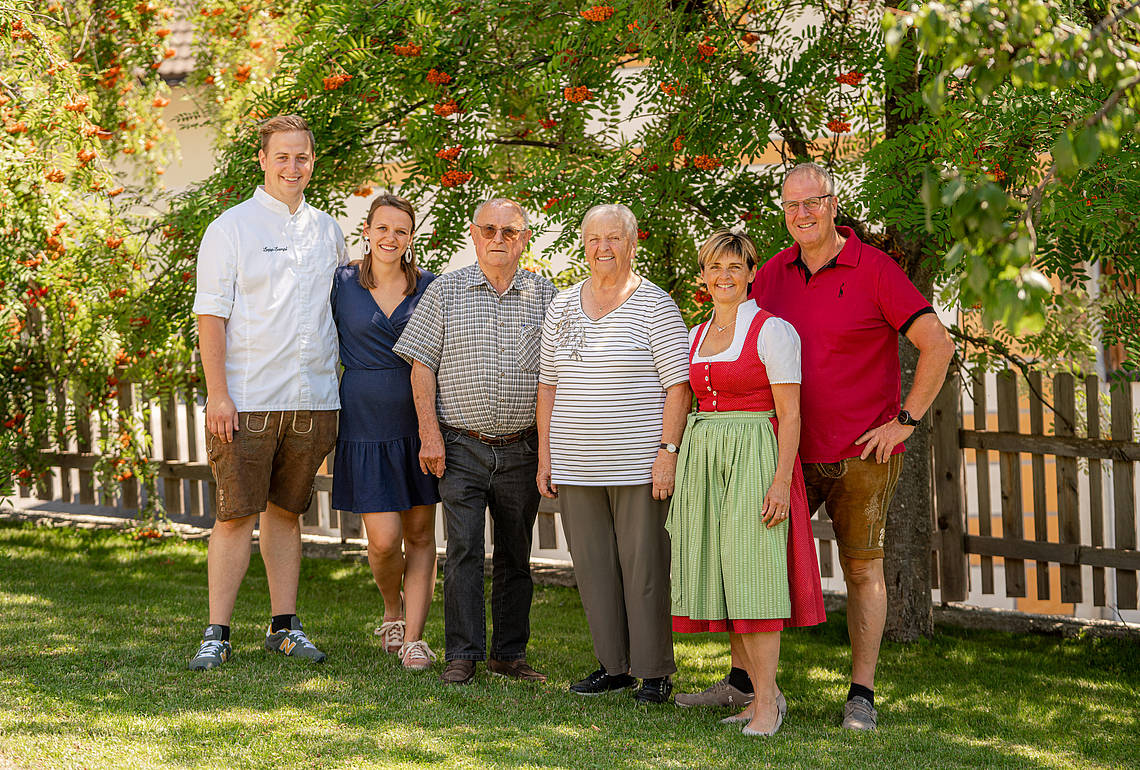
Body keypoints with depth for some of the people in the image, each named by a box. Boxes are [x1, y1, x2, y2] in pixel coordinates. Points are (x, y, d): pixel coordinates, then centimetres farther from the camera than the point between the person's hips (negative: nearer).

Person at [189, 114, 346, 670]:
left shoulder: (327, 231, 13)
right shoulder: (231, 228, -1)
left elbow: (341, 308, 20)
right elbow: (211, 315, -5)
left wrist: (340, 390, 14)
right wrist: (217, 393, -13)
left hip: (312, 401, 4)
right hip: (247, 401, -4)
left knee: (286, 511, 10)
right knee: (236, 515, -6)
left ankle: (285, 626, 17)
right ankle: (217, 635, -1)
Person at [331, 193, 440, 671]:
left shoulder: (429, 287, 3)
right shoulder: (342, 284, 0)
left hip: (419, 421, 2)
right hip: (365, 423, -1)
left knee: (420, 532, 2)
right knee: (384, 539, -6)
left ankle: (413, 637, 8)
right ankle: (392, 609, 24)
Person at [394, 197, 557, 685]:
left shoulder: (545, 296, 7)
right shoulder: (445, 291, 3)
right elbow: (422, 366, 1)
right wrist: (430, 433, -7)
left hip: (521, 448, 2)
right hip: (461, 447, -2)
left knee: (515, 554, 8)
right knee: (464, 549, -8)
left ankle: (510, 653, 16)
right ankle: (463, 654, -4)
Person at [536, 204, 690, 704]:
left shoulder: (656, 307, -3)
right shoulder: (561, 307, 12)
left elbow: (679, 386, -6)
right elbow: (548, 384, 15)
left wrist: (668, 451, -14)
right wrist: (544, 456, 10)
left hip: (639, 465, -5)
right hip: (576, 468, 5)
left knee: (643, 565, -2)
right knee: (592, 566, 7)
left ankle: (655, 671, 8)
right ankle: (614, 664, 17)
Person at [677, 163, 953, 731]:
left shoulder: (873, 269, -8)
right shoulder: (775, 273, 6)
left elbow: (937, 344, -9)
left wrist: (905, 420, -11)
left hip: (863, 452, -5)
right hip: (792, 451, 5)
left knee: (862, 568, 2)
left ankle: (861, 694, 8)